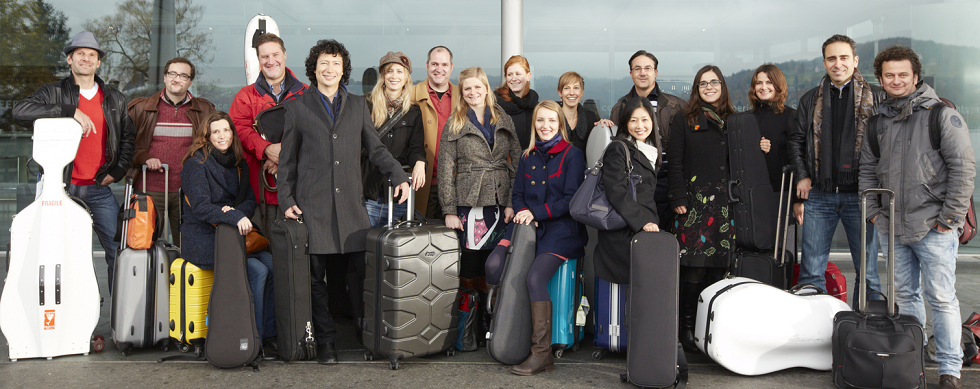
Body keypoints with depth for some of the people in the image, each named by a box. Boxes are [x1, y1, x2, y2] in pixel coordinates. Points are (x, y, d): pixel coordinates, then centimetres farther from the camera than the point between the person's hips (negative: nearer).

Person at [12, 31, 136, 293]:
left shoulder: (115, 99, 13)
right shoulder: (54, 93, 3)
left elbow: (129, 137, 19)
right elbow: (21, 111, -15)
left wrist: (118, 171, 7)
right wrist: (72, 111, -21)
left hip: (99, 190, 2)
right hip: (60, 189, -2)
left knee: (119, 250, -2)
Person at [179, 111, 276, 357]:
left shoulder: (238, 164, 15)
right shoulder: (196, 163, -6)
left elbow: (250, 201, 13)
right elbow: (200, 207, -17)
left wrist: (236, 210, -11)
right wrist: (235, 217, -32)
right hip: (203, 238, -6)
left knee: (274, 265, -19)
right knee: (258, 270, -25)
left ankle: (269, 334, -11)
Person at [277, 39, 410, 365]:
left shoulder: (358, 105, 17)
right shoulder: (297, 108, 11)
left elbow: (376, 149, 17)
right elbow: (287, 160, 12)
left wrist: (398, 176, 3)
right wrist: (286, 200, 3)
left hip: (351, 204, 1)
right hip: (312, 204, -1)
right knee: (316, 275, -1)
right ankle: (325, 340, 8)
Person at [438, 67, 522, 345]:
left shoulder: (504, 121, 14)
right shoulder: (455, 125, 8)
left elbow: (517, 163, 10)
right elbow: (446, 169, 3)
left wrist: (512, 202, -1)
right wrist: (449, 210, -4)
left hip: (501, 204, 2)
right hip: (470, 204, -2)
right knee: (470, 267, -4)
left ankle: (490, 324, 13)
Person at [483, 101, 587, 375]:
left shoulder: (572, 155, 2)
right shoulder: (527, 157, 19)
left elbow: (571, 198, -5)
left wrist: (537, 213, -12)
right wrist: (523, 214, -4)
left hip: (560, 228, -5)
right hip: (527, 225, 5)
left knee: (535, 277, -27)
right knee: (494, 264, -20)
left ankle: (542, 354, -20)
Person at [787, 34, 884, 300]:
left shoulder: (876, 98, 5)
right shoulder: (810, 100, 12)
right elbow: (796, 141, 15)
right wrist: (802, 176, 3)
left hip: (860, 196, -1)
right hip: (819, 197, 2)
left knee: (867, 271, 6)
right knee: (811, 271, 3)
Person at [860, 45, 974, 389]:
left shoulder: (942, 115, -5)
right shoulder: (878, 122, 11)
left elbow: (963, 168, -8)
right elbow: (867, 170, 18)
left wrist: (949, 218, -11)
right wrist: (874, 211, 8)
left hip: (933, 228, -5)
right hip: (891, 228, 5)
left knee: (941, 297, -2)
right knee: (904, 295, 13)